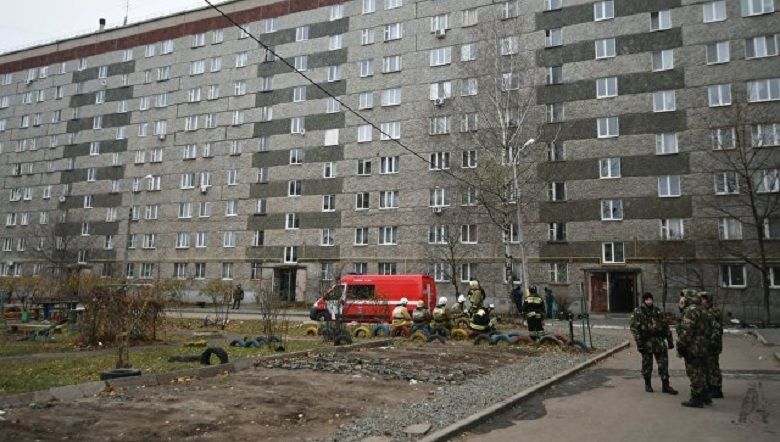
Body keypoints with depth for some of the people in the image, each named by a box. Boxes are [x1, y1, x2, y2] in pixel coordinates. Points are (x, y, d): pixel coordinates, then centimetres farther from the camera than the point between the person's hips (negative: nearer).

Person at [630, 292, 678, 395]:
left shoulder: (657, 311, 10)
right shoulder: (638, 312, -3)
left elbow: (665, 326, 14)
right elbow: (634, 328, -9)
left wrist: (670, 340, 10)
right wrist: (639, 343, -14)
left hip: (660, 341, 3)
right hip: (646, 342, -3)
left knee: (663, 364, 2)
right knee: (647, 365, 7)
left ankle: (665, 386, 10)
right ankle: (647, 384, 22)